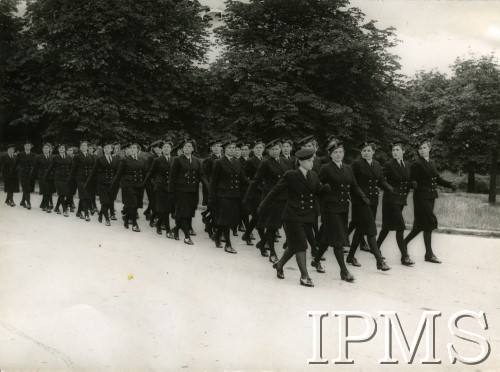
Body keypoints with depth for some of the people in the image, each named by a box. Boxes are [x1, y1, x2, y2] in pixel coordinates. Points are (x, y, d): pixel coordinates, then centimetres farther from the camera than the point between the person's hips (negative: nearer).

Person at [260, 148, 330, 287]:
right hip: (294, 217, -6)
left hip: (308, 217, 6)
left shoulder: (313, 176, 7)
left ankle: (280, 265, 37)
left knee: (294, 245, 16)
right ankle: (304, 276, 1)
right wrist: (263, 207, -4)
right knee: (300, 245, -6)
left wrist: (327, 187, -13)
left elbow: (318, 190, 10)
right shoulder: (290, 175, -11)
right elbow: (276, 191, -7)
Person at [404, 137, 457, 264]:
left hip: (430, 197, 8)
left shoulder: (431, 163, 14)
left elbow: (437, 178, 14)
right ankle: (429, 254, 3)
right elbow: (411, 181, -15)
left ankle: (404, 243, 27)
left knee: (420, 225, 12)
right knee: (429, 224, -6)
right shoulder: (417, 164, -10)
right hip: (421, 197, -8)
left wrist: (449, 184, 3)